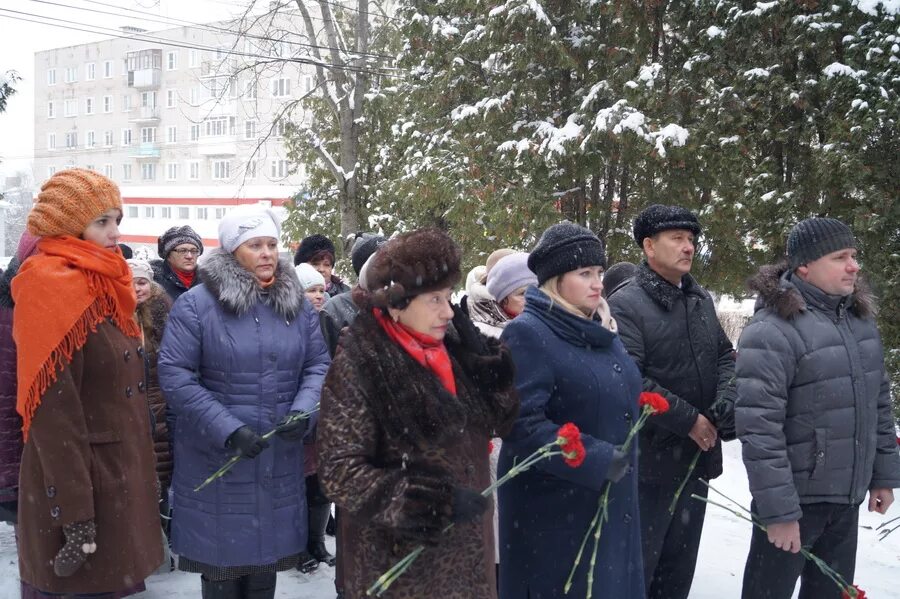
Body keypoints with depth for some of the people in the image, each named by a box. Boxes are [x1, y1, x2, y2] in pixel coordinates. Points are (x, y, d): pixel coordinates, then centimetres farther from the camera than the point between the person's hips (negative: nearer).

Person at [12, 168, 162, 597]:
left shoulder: (101, 286, 10)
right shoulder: (54, 289, -16)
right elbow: (55, 415, -21)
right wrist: (76, 518, -23)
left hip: (117, 477, 9)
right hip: (79, 486, -9)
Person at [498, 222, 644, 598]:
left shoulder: (600, 329, 11)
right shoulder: (526, 334, -15)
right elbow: (520, 425, -23)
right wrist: (596, 460, -24)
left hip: (611, 504, 8)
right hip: (553, 511, -8)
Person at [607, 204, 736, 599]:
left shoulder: (701, 299, 12)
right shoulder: (626, 304, -13)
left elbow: (725, 355, 16)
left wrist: (726, 400, -5)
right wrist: (689, 420, -18)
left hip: (698, 454, 8)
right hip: (649, 460, -8)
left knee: (680, 564, 18)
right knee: (638, 565, -1)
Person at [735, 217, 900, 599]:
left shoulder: (860, 318, 8)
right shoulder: (772, 331, -18)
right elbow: (759, 428, -21)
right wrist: (778, 510, -22)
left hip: (848, 497, 7)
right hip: (797, 498, -7)